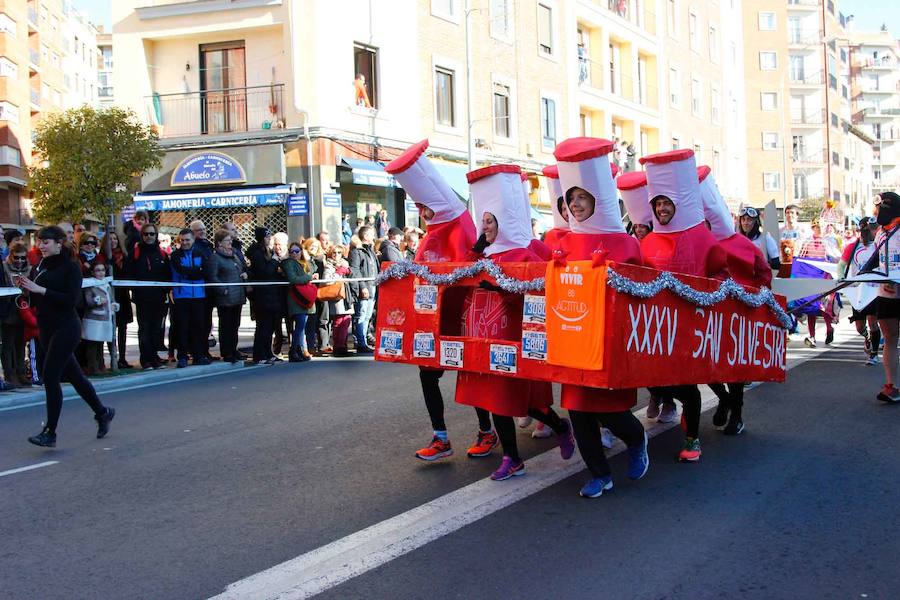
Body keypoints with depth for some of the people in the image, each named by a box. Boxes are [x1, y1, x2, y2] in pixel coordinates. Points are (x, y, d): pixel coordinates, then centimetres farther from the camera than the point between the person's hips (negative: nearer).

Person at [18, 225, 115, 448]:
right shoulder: (40, 267, 10)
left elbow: (71, 299, -19)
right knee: (73, 374, 14)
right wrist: (26, 287, -5)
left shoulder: (71, 267, -10)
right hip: (47, 328, 8)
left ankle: (50, 433, -6)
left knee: (50, 376, -11)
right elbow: (36, 300, 14)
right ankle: (102, 412, 31)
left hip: (66, 328, -7)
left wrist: (41, 289, -22)